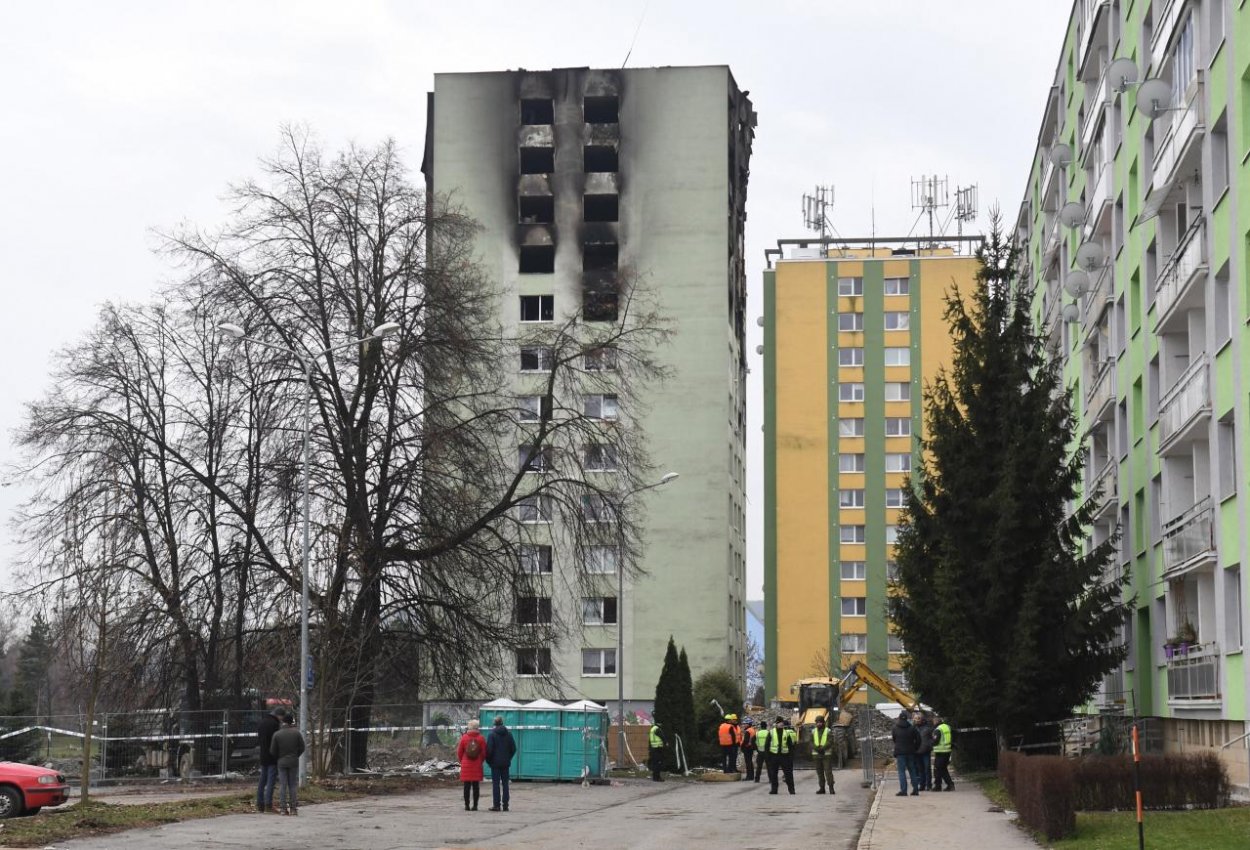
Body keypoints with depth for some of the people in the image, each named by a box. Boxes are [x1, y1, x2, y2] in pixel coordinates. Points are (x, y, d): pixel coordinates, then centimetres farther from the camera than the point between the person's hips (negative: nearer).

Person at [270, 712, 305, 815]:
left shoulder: (277, 734, -5)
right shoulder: (296, 733, -4)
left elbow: (272, 751, -3)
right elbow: (302, 748, -1)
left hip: (281, 762, 0)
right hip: (294, 762, 0)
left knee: (282, 785, 3)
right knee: (293, 785, 5)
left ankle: (284, 808, -1)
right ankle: (293, 808, 2)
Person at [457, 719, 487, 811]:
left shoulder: (464, 737, -3)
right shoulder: (481, 738, -4)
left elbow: (459, 752, 3)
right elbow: (484, 752, -1)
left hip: (466, 765, 0)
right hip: (477, 765, 0)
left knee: (467, 786, 4)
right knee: (476, 786, 4)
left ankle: (467, 805, 3)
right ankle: (475, 805, 2)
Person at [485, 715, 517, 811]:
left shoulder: (492, 735, -9)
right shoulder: (508, 734, 3)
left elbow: (489, 749, -12)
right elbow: (513, 748, 5)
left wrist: (488, 761, 2)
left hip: (495, 763, -4)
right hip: (506, 763, 4)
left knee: (496, 784, 0)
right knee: (505, 783, 7)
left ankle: (496, 805, -3)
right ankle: (505, 805, 6)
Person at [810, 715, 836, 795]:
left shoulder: (828, 731, 1)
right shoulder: (813, 731, 12)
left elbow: (830, 742, -8)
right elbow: (811, 742, 6)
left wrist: (823, 748, -20)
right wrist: (817, 748, -13)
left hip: (826, 754, -4)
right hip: (816, 754, 4)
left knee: (828, 771, -8)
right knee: (819, 772, 7)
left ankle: (831, 788, -7)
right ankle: (822, 788, 13)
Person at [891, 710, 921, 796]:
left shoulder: (895, 729, -1)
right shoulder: (912, 728, 1)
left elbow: (894, 740, 9)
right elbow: (918, 739, 0)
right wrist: (915, 748, 11)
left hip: (900, 752, -3)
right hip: (910, 752, 3)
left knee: (901, 771, -3)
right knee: (912, 770, 10)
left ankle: (903, 790, -11)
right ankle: (915, 789, 10)